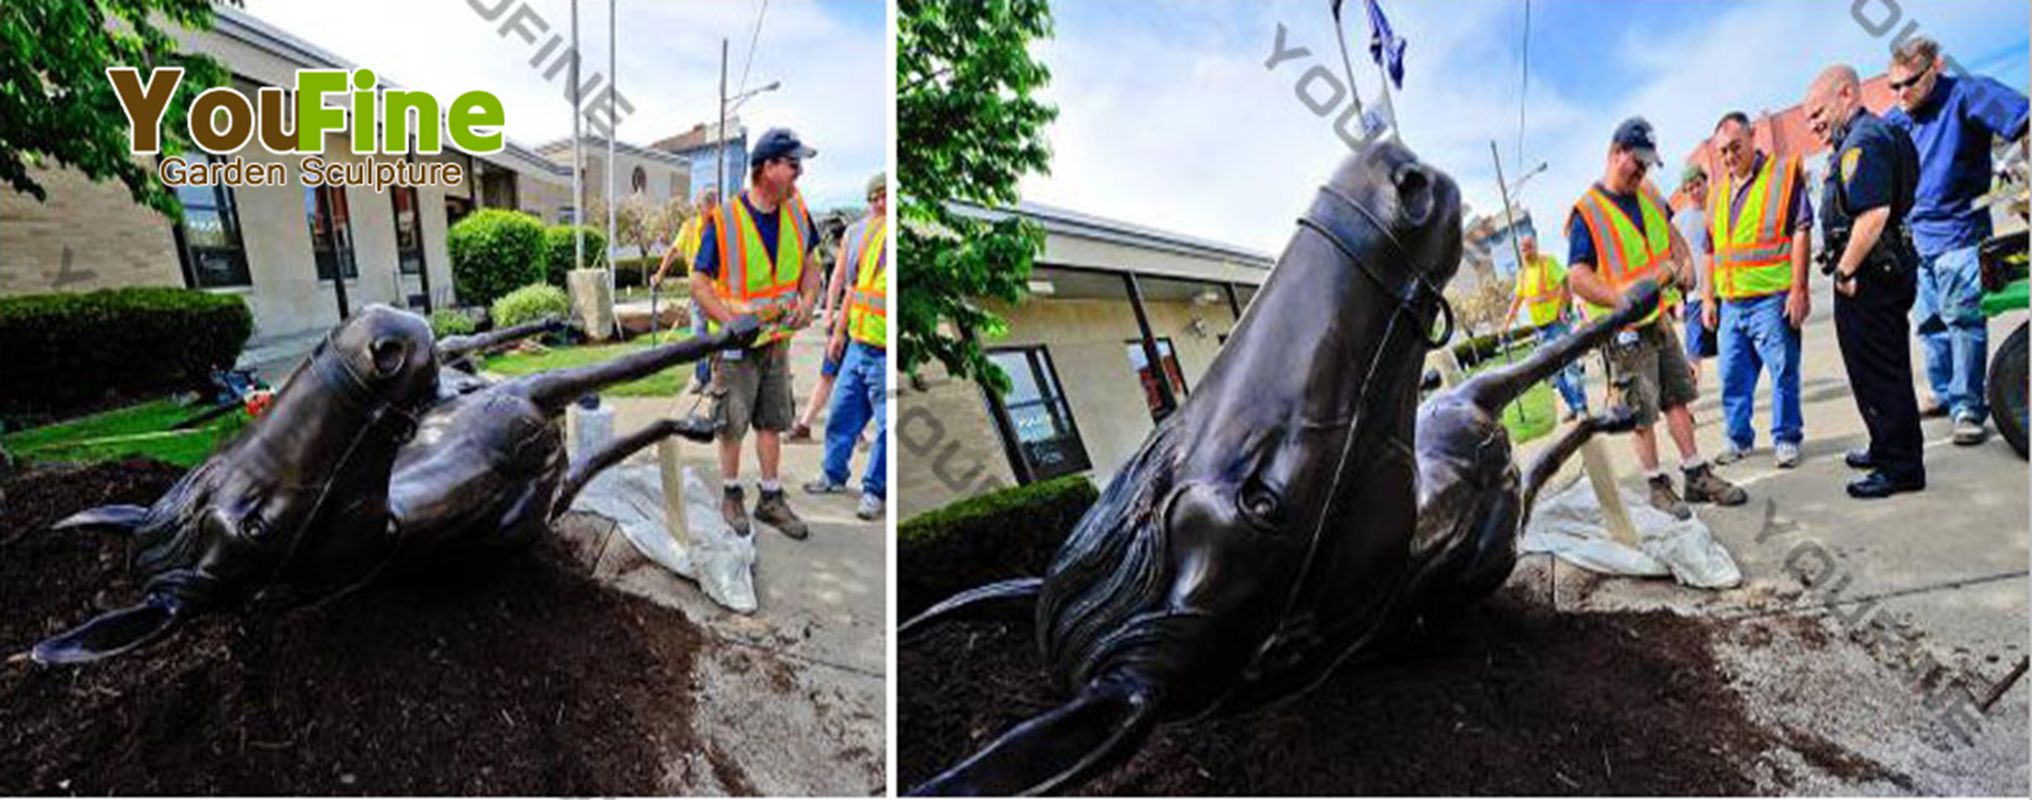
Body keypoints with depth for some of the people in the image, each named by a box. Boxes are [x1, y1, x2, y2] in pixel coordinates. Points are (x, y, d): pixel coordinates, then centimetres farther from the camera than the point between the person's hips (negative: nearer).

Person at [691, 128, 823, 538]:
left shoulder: (797, 211, -3)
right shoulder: (724, 220, -19)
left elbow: (810, 264, 11)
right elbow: (699, 283, -12)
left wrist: (806, 303, -7)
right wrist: (735, 322, -21)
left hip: (778, 338, 5)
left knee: (772, 423, 13)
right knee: (732, 425, 7)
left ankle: (770, 499, 25)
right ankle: (731, 496, 26)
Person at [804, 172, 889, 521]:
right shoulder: (868, 233, 10)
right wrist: (840, 331, 22)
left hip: (884, 353, -7)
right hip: (858, 344, 7)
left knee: (886, 426, 3)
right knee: (841, 414, 17)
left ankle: (875, 490, 16)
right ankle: (834, 475, 33)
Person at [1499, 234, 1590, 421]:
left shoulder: (1548, 262, -5)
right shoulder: (1522, 272, 14)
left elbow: (1564, 284, -14)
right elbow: (1518, 298, 19)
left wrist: (1563, 307, -26)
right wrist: (1507, 321, 12)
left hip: (1556, 321, -7)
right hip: (1539, 325, 7)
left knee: (1568, 364, -10)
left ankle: (1582, 407, -7)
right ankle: (1573, 407, 17)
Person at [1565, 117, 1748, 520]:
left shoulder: (1648, 195, 9)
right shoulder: (1587, 212, -15)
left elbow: (1670, 233, 25)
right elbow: (1577, 278, -20)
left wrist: (1683, 260, 4)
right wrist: (1624, 299, -29)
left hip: (1659, 318, 7)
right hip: (1624, 330, -7)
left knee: (1678, 399, 12)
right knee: (1642, 413, 1)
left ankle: (1697, 475, 21)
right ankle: (1657, 486, 13)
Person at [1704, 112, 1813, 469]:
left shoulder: (1784, 173, -1)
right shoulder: (1717, 192, 16)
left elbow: (1801, 232, -7)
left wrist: (1798, 289, -13)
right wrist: (1708, 298, 14)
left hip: (1772, 298, -6)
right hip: (1730, 303, 6)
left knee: (1783, 371, 0)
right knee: (1733, 376, 10)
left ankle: (1786, 438, 11)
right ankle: (1738, 437, 21)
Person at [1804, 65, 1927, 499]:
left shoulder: (1862, 142, -17)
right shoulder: (1882, 133, 18)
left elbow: (1873, 214, -29)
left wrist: (1846, 271, -21)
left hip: (1868, 276, -11)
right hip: (1892, 269, 11)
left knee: (1876, 373, -4)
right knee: (1888, 368, 19)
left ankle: (1901, 467, 3)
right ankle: (1888, 447, 32)